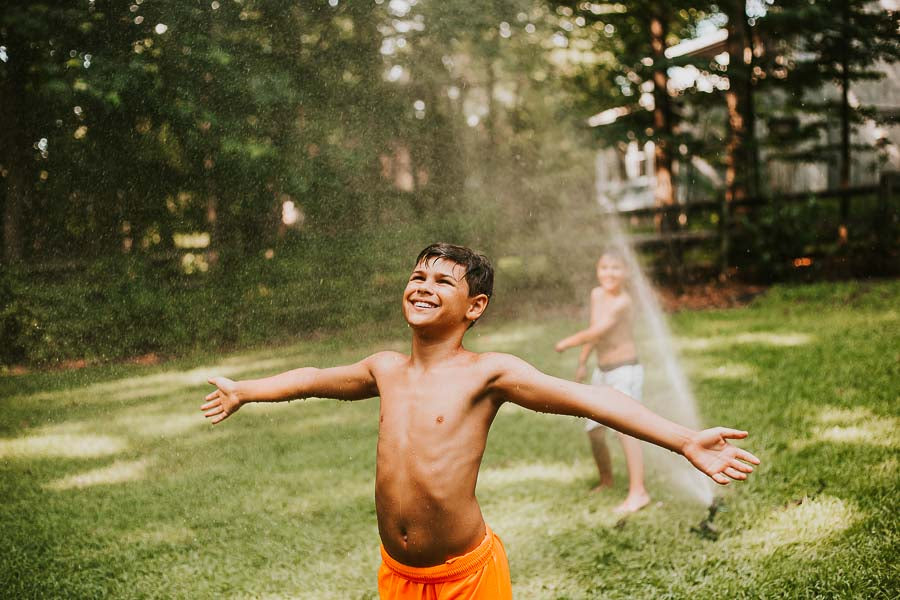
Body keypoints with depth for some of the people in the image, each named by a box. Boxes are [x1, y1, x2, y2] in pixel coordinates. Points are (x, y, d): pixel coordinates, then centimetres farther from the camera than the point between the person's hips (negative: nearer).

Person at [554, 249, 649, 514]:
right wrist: (582, 362, 21)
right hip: (603, 372, 8)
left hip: (625, 370, -8)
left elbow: (595, 332, -22)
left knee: (624, 426, -22)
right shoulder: (597, 294, 5)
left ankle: (637, 492, -25)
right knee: (594, 430, 13)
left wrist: (567, 342, -8)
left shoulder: (622, 302, -20)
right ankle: (606, 481, 32)